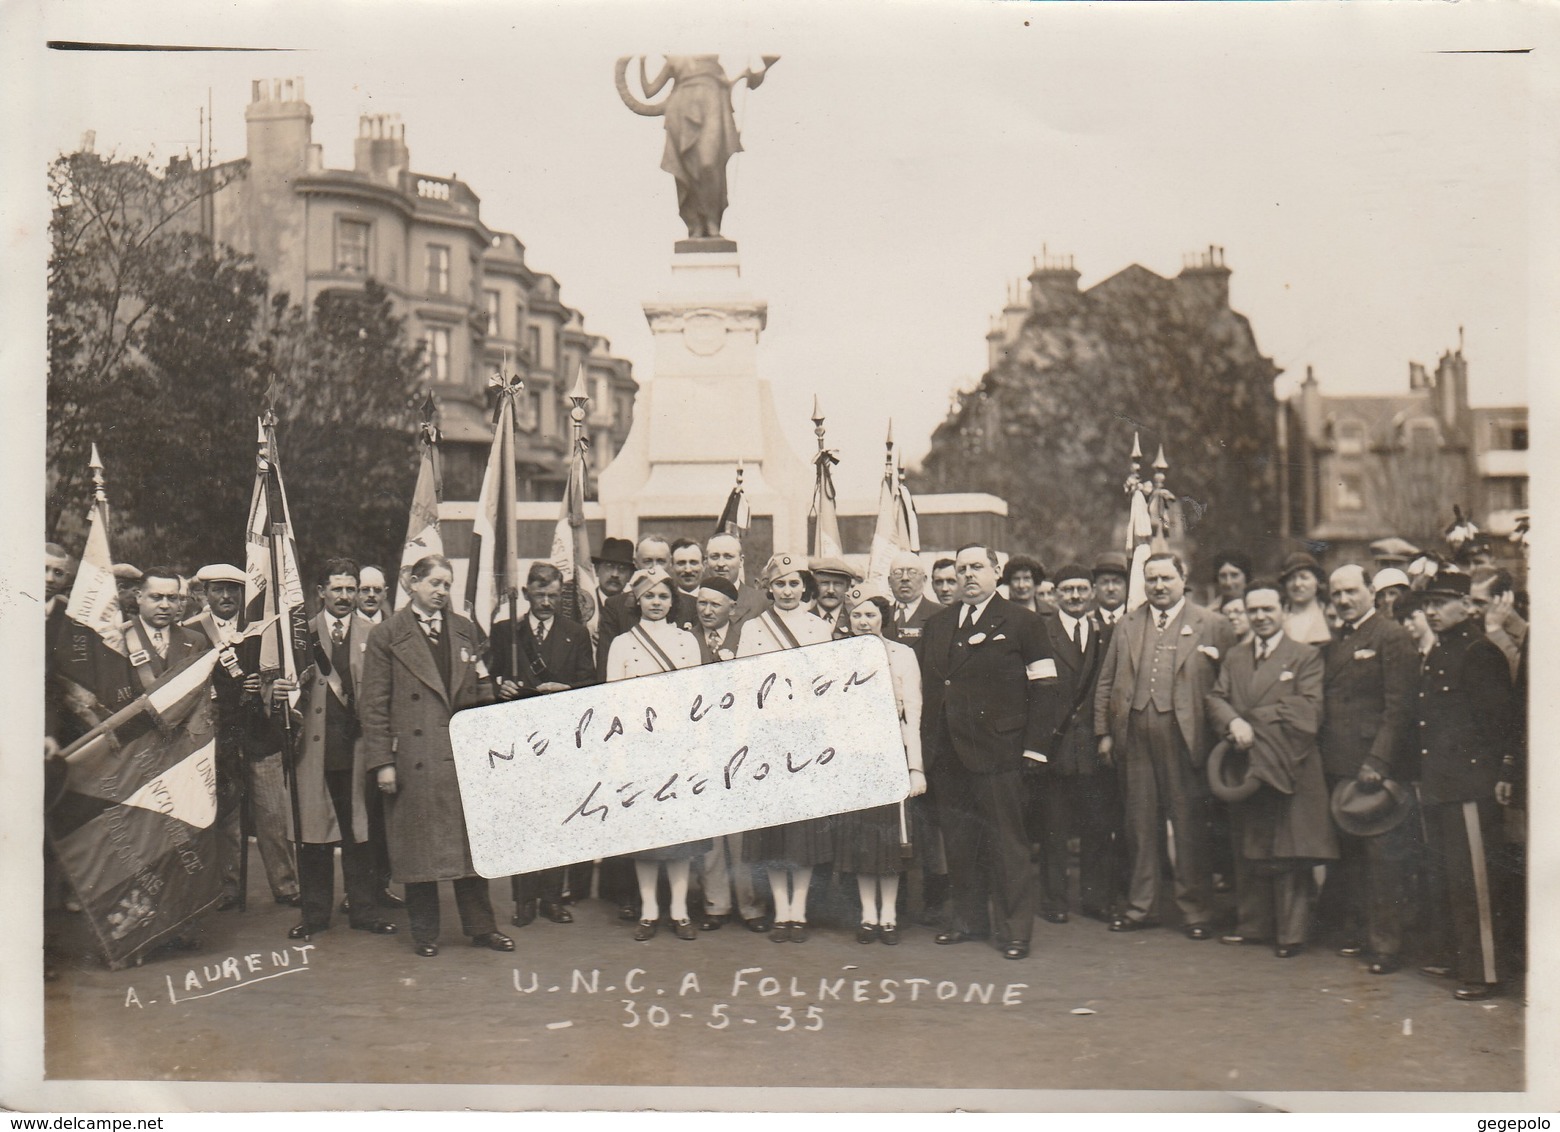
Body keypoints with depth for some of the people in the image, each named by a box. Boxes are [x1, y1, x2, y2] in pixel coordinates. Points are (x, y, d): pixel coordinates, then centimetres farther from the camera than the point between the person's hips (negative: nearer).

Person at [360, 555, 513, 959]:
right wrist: (382, 762, -9)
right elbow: (373, 705, -3)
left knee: (471, 841, 7)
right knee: (418, 846, 3)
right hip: (414, 759, -3)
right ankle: (424, 932, 14)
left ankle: (480, 926, 16)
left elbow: (483, 694, 14)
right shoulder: (386, 637, 0)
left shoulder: (465, 631, 12)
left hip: (465, 755, 4)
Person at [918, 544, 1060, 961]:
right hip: (947, 755, 5)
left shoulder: (1021, 622, 1)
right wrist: (926, 746, 9)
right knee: (957, 841, 9)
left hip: (998, 753, -5)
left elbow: (1044, 688, -3)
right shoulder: (937, 626, 15)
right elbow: (926, 688, 17)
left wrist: (1034, 748, -10)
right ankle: (967, 919, 21)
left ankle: (1014, 929, 7)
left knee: (1007, 843, 0)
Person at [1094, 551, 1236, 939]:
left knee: (1189, 825, 1)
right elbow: (1106, 683, 14)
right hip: (1135, 739, 4)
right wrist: (1104, 732, 7)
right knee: (1140, 823, 10)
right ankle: (1140, 906, 20)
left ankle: (1194, 910, 11)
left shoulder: (1212, 626, 2)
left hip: (1184, 738, -3)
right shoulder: (1126, 626, 14)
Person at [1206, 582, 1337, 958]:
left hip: (1288, 769, -5)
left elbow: (1309, 710, -9)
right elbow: (1216, 699, 7)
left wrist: (1255, 723, -14)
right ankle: (1252, 924, 18)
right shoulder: (1233, 659, 18)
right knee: (1248, 852, 9)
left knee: (1290, 853, -6)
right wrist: (1234, 722, -15)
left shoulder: (1306, 657, 2)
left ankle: (1291, 933, -1)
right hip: (1245, 768, 5)